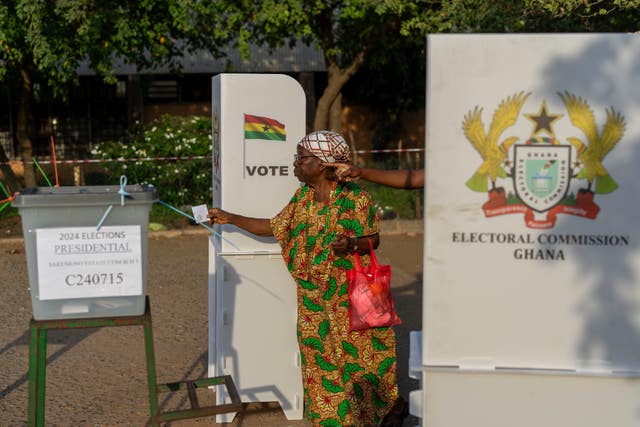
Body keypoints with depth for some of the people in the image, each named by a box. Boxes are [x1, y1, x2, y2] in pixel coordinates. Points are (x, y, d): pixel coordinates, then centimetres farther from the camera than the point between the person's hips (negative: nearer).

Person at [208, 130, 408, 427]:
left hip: (351, 294, -5)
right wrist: (231, 219, 11)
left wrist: (351, 244, -29)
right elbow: (273, 227, 13)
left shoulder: (354, 198, -12)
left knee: (361, 354, 2)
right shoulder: (301, 198, 5)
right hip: (313, 297, 6)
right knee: (320, 357, 10)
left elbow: (373, 239, -9)